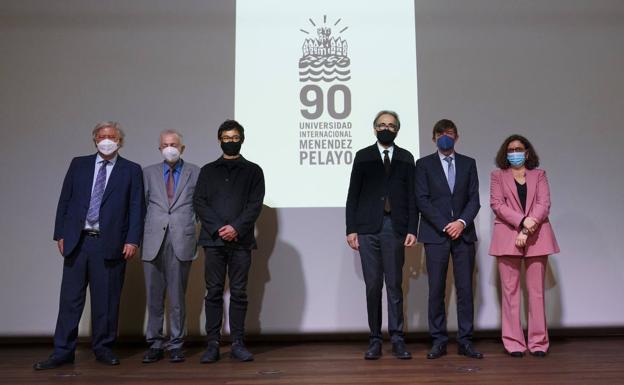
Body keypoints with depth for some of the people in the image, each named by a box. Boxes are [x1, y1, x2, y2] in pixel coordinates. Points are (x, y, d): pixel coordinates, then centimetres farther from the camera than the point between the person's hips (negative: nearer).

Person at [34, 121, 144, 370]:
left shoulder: (131, 170, 5)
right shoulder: (79, 164, 12)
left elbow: (137, 208, 0)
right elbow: (65, 201, 11)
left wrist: (132, 240, -8)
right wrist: (61, 234, 4)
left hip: (110, 243, -2)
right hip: (76, 240, 2)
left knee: (106, 300, 5)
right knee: (70, 298, 5)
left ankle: (103, 348, 19)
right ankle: (63, 352, 15)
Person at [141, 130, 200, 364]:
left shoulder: (195, 173, 7)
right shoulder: (149, 173, 12)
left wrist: (193, 226, 2)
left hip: (181, 241, -2)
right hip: (153, 241, 2)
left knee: (177, 297, 4)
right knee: (154, 297, 6)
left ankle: (176, 345, 15)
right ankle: (155, 344, 18)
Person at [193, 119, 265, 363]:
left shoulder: (252, 171, 10)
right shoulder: (208, 170, 14)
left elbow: (255, 204, 0)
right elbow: (199, 202, 4)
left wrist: (236, 228, -13)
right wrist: (218, 228, -9)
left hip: (241, 240, -1)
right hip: (213, 239, 1)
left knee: (239, 293, 2)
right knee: (214, 292, 2)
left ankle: (238, 343, 9)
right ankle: (212, 344, 8)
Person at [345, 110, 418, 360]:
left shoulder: (406, 158, 12)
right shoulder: (363, 157, 10)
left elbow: (411, 197, 7)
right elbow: (353, 195, 5)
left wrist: (412, 229, -2)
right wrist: (351, 229, -2)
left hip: (395, 228, 0)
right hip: (368, 228, 0)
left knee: (395, 285, 2)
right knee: (373, 285, 3)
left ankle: (397, 338, 10)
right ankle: (375, 340, 11)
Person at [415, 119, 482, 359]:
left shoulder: (468, 164, 13)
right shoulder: (424, 164, 6)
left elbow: (474, 199, 7)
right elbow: (422, 200, -3)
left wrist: (462, 222, -10)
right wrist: (445, 226, -10)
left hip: (464, 233, 2)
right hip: (436, 235, -2)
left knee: (465, 289, 3)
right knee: (436, 290, 0)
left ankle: (465, 341, 11)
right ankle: (438, 341, 9)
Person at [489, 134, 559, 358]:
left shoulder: (539, 175, 15)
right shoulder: (498, 176, 13)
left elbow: (544, 204, 2)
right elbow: (497, 204, -1)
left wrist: (527, 230, -12)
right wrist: (522, 221, -15)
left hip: (536, 237, 1)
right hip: (507, 237, -1)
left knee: (536, 290, 1)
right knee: (510, 290, -1)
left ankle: (538, 342, 8)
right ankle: (514, 343, 4)